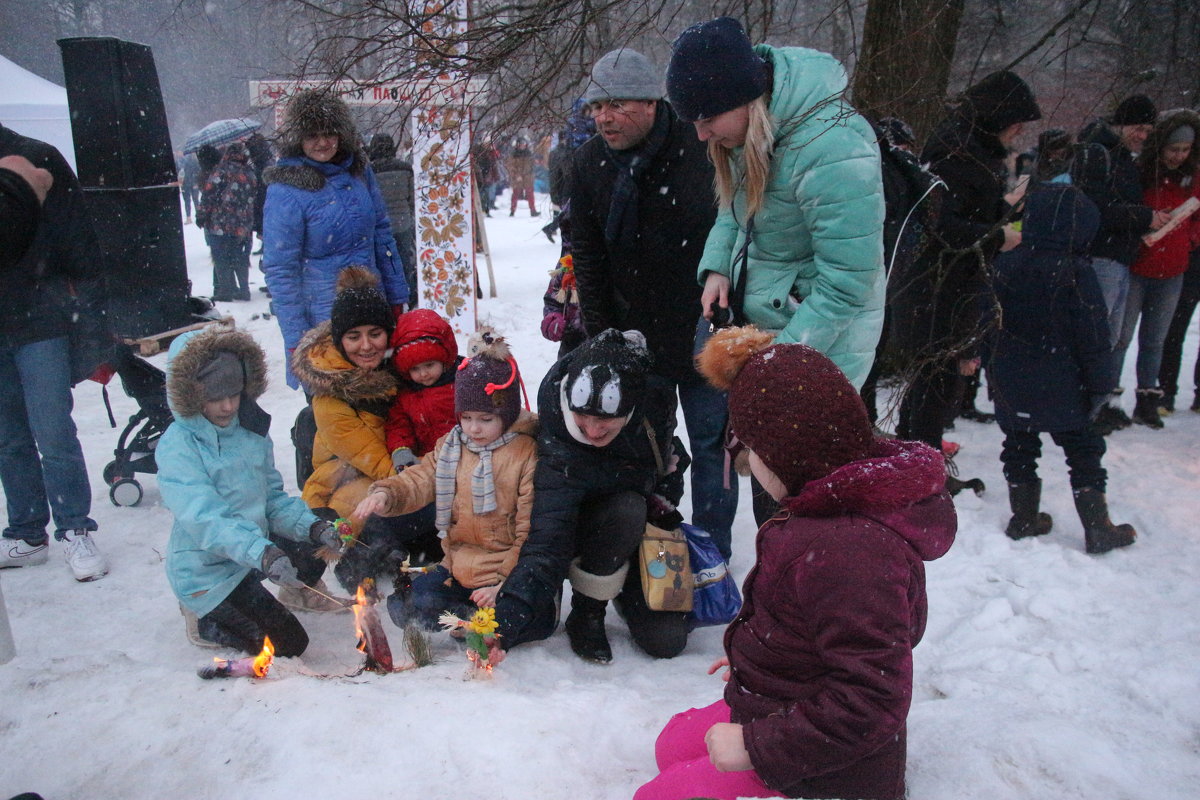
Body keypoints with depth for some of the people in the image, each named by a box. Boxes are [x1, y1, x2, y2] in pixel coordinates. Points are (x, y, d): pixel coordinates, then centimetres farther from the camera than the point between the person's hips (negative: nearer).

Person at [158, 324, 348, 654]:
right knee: (289, 643, -9)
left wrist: (313, 526, -15)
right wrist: (263, 554, -46)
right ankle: (203, 619, 12)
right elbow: (205, 519, -32)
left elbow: (274, 498, 4)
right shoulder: (177, 447, -20)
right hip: (207, 571, -6)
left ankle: (298, 590, 21)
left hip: (256, 542, 6)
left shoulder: (252, 430, 0)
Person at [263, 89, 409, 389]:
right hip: (321, 316, -5)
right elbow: (279, 270, -11)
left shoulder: (359, 170, 3)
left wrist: (396, 296, 12)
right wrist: (297, 340, -13)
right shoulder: (285, 190, -12)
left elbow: (382, 236, 12)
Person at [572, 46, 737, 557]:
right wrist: (600, 334, 3)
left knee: (711, 440, 7)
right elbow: (586, 254, 6)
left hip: (704, 329, -4)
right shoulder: (590, 160, 1)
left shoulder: (700, 149, -15)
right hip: (634, 333, 4)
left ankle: (711, 549, 24)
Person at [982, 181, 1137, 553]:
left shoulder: (1005, 264, -1)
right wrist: (1100, 382, -3)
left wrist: (992, 370, 15)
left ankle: (1024, 519, 21)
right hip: (1062, 386, -4)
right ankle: (1097, 529, 14)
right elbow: (1093, 334, -12)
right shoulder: (1076, 272, -14)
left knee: (1019, 446, 15)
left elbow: (990, 323, 6)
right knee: (1083, 451, 8)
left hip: (1012, 383, 4)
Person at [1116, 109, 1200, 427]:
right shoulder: (1137, 173, -9)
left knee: (1154, 341, 11)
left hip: (1171, 274, 4)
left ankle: (1147, 402, 18)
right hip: (1135, 269, -4)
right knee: (1121, 337, 0)